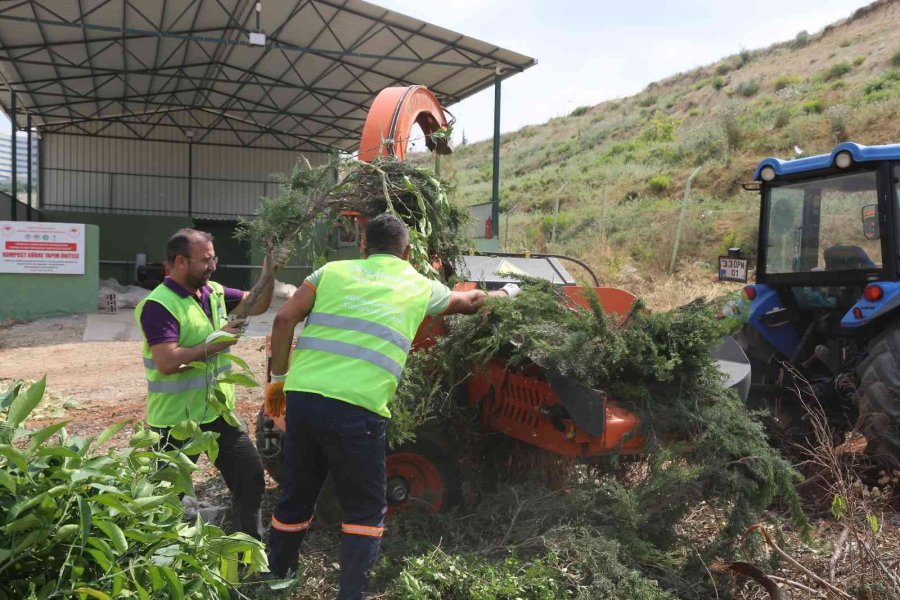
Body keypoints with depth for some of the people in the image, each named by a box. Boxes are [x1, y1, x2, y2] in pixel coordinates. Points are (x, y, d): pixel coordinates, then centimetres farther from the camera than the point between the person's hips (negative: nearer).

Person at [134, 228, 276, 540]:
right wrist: (216, 343, -22)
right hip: (177, 420, -8)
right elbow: (167, 363, -30)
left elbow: (256, 305, 12)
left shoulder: (214, 292, 4)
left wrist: (269, 274, -5)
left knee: (250, 478, 14)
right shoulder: (159, 305, -20)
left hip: (220, 412, 8)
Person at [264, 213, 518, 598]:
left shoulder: (333, 271, 14)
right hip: (356, 409, -4)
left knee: (295, 497, 23)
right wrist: (506, 294, 52)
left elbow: (284, 319, 4)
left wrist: (278, 377, 14)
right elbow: (468, 302, 33)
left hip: (302, 397, 4)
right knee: (365, 510, 15)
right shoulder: (420, 287, 13)